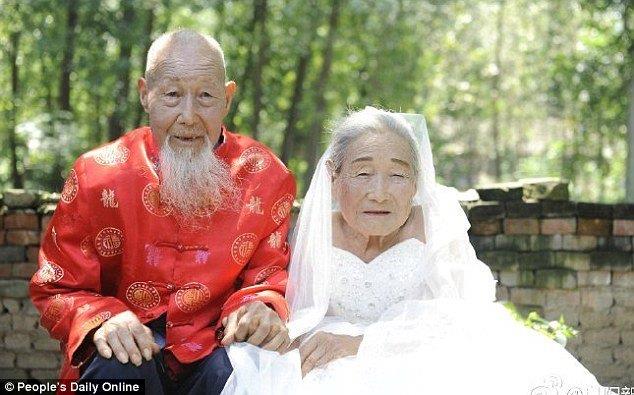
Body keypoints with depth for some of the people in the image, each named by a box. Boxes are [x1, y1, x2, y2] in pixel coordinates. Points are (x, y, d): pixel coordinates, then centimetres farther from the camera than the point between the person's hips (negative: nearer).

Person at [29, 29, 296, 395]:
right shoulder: (98, 176, -5)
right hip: (129, 351, -1)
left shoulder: (266, 179, -2)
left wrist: (263, 308, -21)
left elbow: (271, 278, 4)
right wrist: (102, 319, -22)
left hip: (215, 349, 1)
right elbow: (57, 290, 0)